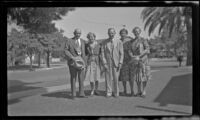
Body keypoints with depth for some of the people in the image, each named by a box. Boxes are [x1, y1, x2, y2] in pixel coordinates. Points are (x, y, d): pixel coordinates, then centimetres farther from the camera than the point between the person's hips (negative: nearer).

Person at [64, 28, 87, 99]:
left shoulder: (83, 41, 13)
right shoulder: (69, 41, 1)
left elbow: (84, 51, 15)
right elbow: (66, 50, -2)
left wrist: (85, 61, 7)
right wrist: (72, 57, -15)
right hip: (72, 61, -3)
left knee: (81, 77, 1)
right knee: (73, 78, 0)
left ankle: (81, 93, 7)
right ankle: (73, 94, 6)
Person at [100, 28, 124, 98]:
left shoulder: (119, 42, 2)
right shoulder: (104, 42, 4)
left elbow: (121, 53, 2)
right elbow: (102, 53, 1)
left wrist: (120, 63, -7)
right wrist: (104, 63, -7)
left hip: (116, 63, -1)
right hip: (107, 63, 1)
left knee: (116, 78, -2)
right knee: (108, 78, 0)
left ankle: (116, 93, 10)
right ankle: (108, 92, 9)